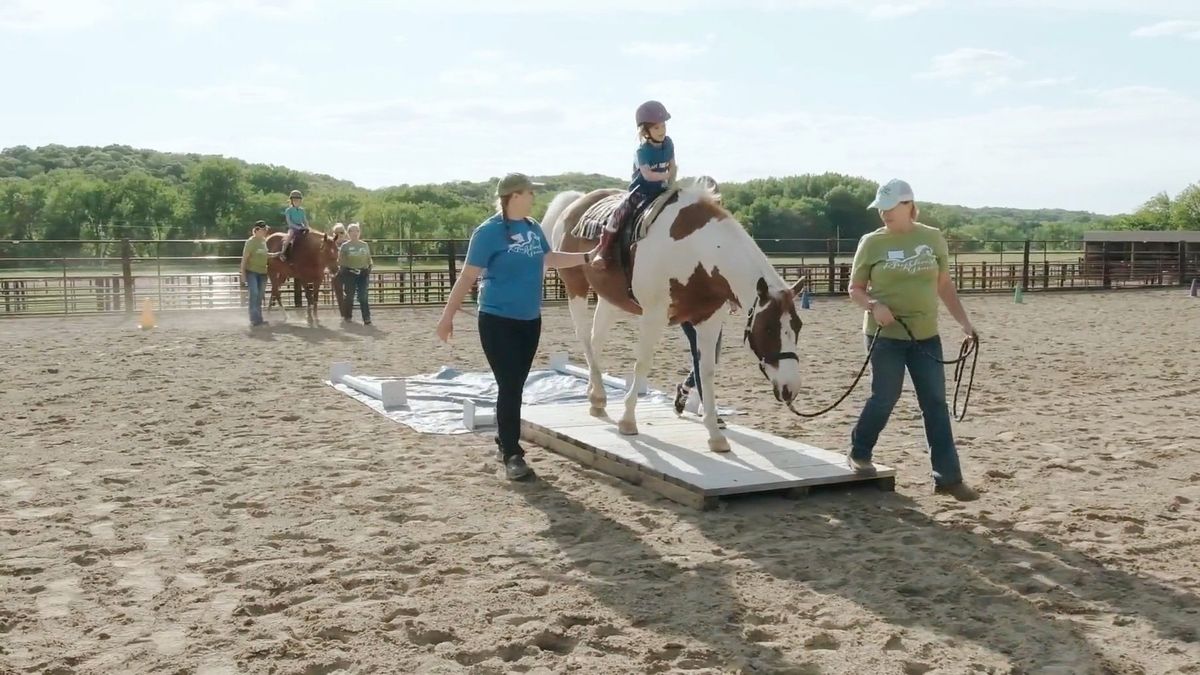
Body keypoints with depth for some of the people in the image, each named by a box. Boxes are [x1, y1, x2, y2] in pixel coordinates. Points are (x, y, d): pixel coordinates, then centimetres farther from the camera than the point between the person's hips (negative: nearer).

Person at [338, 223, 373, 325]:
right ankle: (348, 316, 18)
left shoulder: (365, 245, 8)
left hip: (363, 272, 1)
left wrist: (369, 270, 0)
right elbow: (340, 261, 1)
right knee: (349, 295, 4)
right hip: (349, 273, -1)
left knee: (363, 296, -4)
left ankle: (367, 318, -5)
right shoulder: (345, 246, 0)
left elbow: (369, 259, 13)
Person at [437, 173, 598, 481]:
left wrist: (587, 257, 21)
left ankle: (505, 441, 30)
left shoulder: (534, 228, 6)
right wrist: (447, 316, -12)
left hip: (530, 320, 7)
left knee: (516, 386, 14)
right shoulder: (489, 231, -14)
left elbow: (550, 259, 23)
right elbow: (468, 276, -12)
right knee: (509, 387, -6)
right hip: (498, 321, -7)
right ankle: (512, 455, 2)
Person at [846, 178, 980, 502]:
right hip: (886, 336, -3)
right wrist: (873, 305, -20)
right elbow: (855, 289, 0)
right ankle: (859, 453, 28)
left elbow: (945, 285, 10)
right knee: (884, 399, 2)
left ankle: (948, 477, 10)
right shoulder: (872, 242, -5)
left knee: (936, 404, 4)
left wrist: (964, 321, 3)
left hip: (926, 336, 3)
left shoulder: (933, 238, 3)